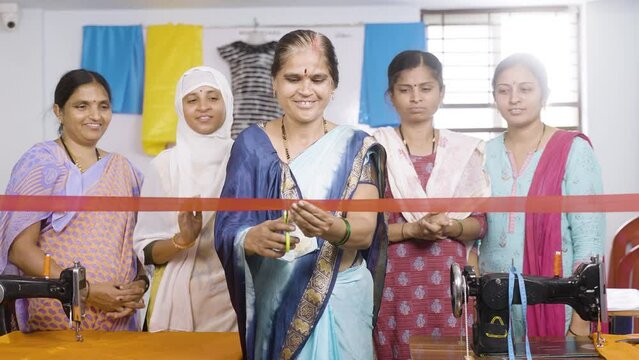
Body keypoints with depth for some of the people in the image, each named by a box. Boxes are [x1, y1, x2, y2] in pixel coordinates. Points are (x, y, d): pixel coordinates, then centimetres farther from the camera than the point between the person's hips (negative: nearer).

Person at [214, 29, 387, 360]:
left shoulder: (356, 148, -2)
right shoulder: (251, 144, -2)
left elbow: (365, 231, -11)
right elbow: (228, 227, -7)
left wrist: (332, 228, -33)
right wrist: (255, 238, -29)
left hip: (339, 297, 0)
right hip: (271, 296, 0)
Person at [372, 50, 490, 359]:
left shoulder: (465, 149, 7)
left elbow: (479, 223, 7)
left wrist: (450, 226, -13)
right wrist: (411, 230, -15)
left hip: (450, 282, 2)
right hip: (394, 283, -1)